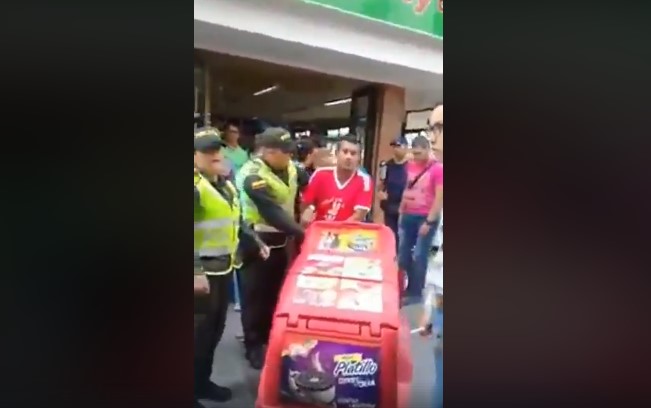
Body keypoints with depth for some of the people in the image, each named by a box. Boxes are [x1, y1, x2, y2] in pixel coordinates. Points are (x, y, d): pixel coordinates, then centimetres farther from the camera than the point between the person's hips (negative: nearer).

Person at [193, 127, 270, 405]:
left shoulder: (227, 186, 13)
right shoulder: (196, 187, -16)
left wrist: (256, 243, 14)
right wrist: (196, 271, -29)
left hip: (223, 267, 9)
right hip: (202, 271, -9)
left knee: (215, 329, 19)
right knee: (199, 332, 1)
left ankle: (202, 381, 36)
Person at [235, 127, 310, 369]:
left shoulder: (289, 169, 0)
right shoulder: (253, 176, -23)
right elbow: (273, 213, -30)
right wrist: (302, 234, -32)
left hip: (280, 241, 7)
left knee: (275, 292, 19)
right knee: (255, 295, 5)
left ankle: (269, 337, 37)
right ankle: (253, 346, 22)